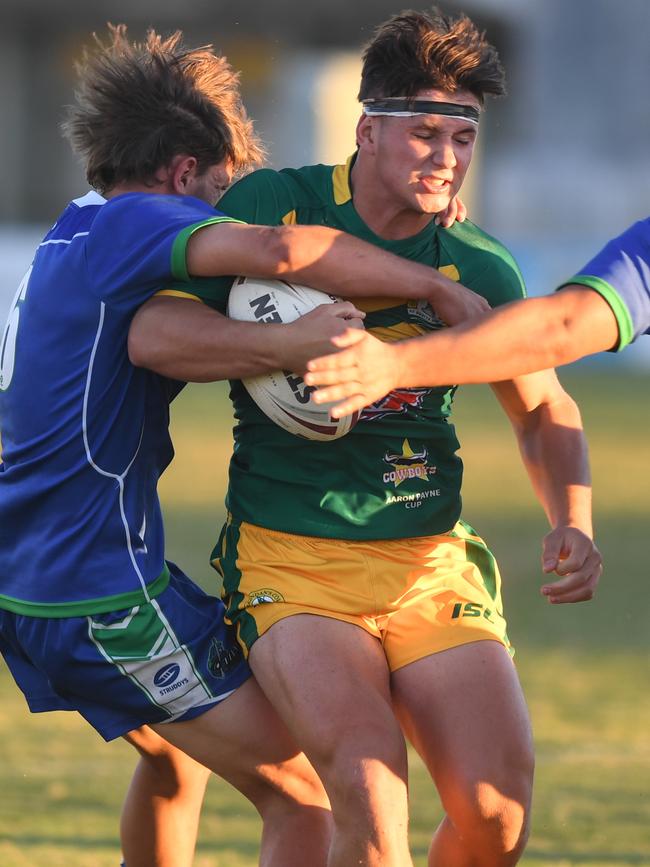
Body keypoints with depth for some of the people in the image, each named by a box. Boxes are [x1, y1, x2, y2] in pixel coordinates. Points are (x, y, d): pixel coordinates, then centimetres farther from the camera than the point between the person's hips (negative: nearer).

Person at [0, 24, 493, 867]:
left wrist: (284, 340, -7)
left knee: (178, 754, 33)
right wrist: (440, 287, -23)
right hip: (106, 594, -10)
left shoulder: (68, 239, 17)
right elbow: (281, 248, -30)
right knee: (303, 797, -6)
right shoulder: (131, 223, -12)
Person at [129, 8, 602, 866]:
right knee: (371, 798, -25)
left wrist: (571, 523, -2)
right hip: (289, 562, -3)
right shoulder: (274, 206, -5)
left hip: (431, 562, 3)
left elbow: (543, 408, 16)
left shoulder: (481, 270, 1)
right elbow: (154, 334, -10)